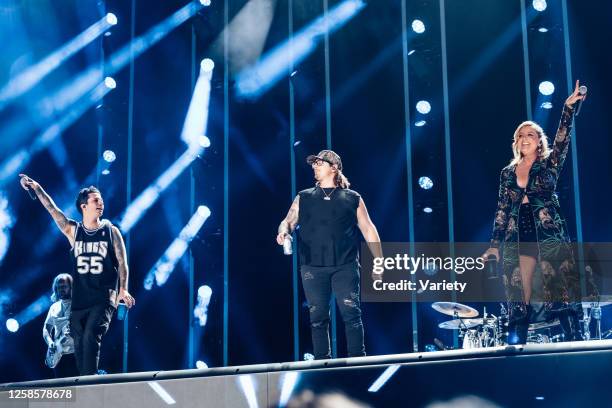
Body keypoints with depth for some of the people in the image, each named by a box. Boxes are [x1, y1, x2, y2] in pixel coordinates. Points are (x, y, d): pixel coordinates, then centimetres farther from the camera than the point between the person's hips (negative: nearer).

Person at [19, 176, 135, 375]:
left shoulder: (111, 231, 4)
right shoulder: (73, 231, 9)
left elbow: (122, 262, 0)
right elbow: (53, 210, 2)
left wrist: (123, 290, -11)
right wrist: (36, 188, -6)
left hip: (103, 299, -3)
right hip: (79, 300, 3)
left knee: (91, 337, -19)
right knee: (79, 343, 2)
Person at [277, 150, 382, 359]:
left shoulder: (352, 198, 9)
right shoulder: (303, 198, 16)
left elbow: (368, 230, 9)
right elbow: (287, 222, 12)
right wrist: (283, 232, -13)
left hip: (345, 266, -2)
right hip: (313, 268, 2)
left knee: (351, 312, -9)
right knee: (318, 316, 3)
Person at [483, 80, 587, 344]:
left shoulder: (549, 164, 9)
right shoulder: (507, 173, 15)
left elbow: (562, 139, -6)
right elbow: (502, 209, 13)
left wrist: (569, 107, -17)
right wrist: (495, 243, 7)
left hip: (549, 234, -2)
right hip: (518, 238, 3)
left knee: (561, 287, -11)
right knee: (521, 295, -1)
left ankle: (574, 338, -11)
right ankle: (516, 341, -1)